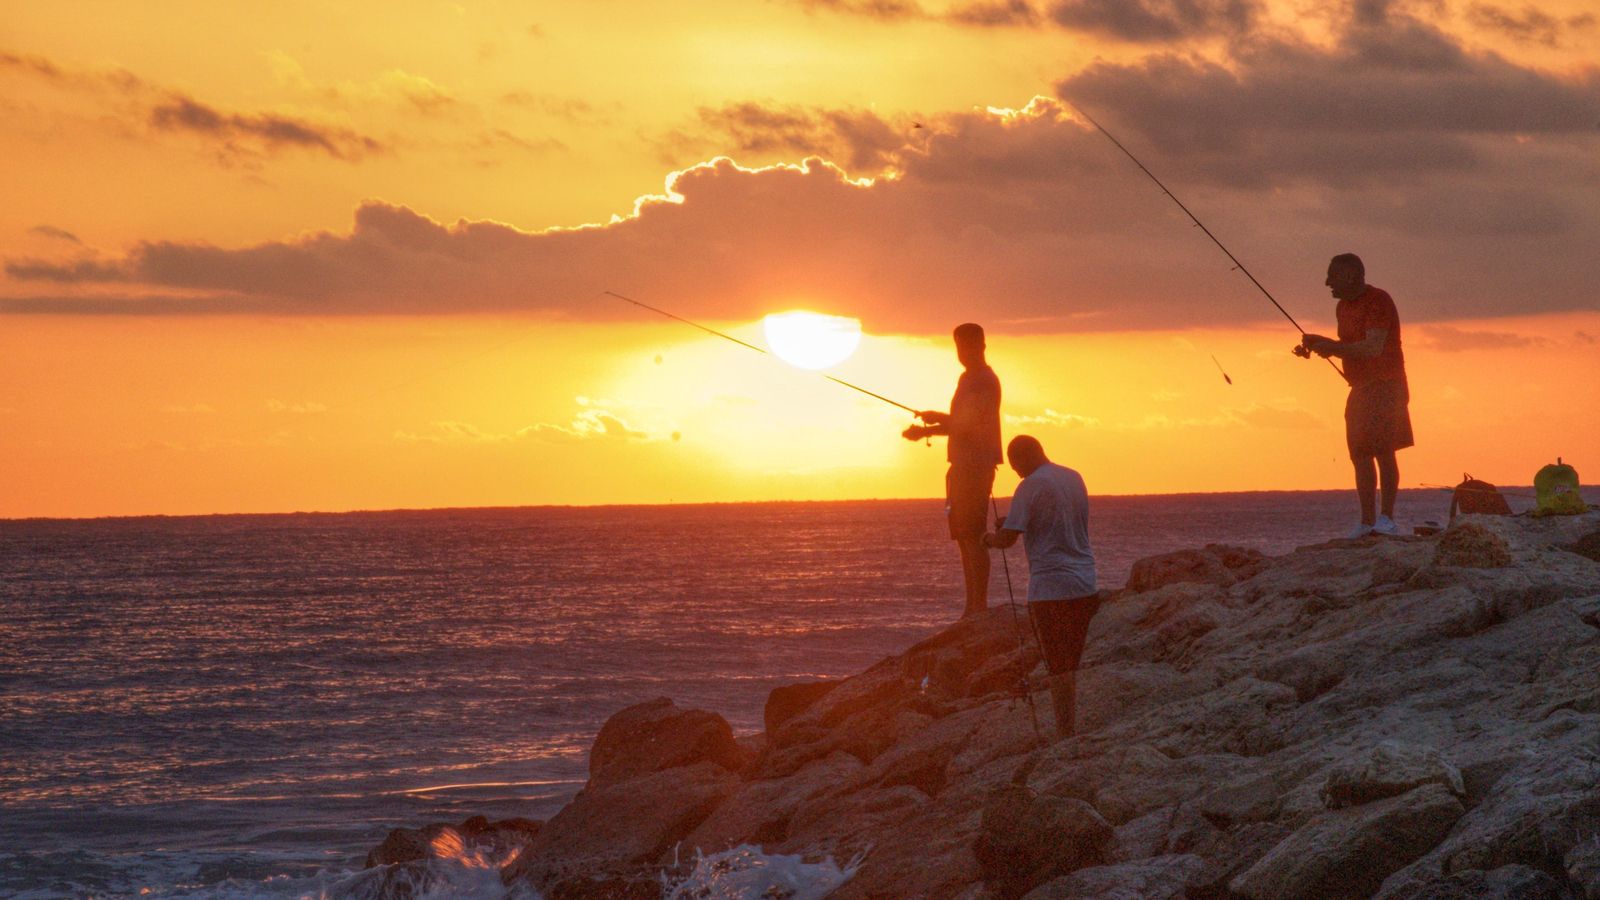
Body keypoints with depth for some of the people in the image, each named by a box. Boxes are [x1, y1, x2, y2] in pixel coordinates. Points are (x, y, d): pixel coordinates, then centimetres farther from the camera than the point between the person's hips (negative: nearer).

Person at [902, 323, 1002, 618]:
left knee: (971, 535, -13)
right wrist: (928, 428, 13)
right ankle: (972, 605, 14)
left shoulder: (984, 380, -11)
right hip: (962, 465, 10)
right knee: (963, 536, 11)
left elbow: (967, 423, -17)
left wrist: (933, 422, -5)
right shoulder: (968, 378, 21)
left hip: (977, 464, -10)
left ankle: (980, 605, -15)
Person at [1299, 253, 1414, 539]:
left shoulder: (1378, 301, -14)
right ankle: (1367, 521, 6)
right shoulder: (1344, 307, 14)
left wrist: (1328, 347, -22)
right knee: (1360, 454, 4)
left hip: (1385, 384, -9)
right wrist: (1317, 346, 5)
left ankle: (1386, 518, -19)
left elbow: (1373, 348, -24)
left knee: (1382, 449, -17)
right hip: (1360, 388, 9)